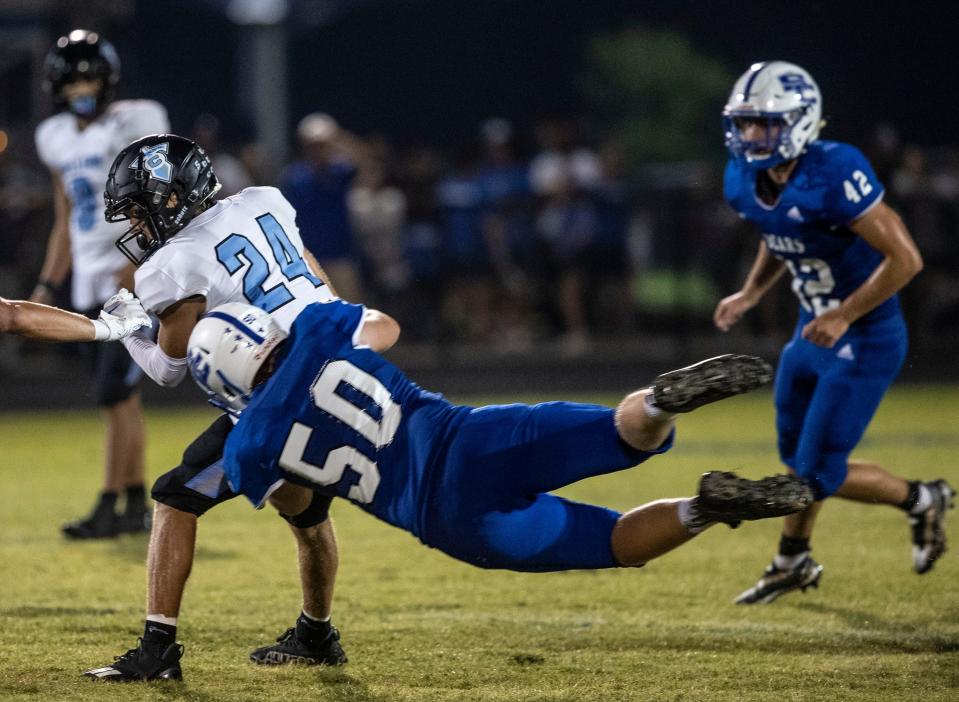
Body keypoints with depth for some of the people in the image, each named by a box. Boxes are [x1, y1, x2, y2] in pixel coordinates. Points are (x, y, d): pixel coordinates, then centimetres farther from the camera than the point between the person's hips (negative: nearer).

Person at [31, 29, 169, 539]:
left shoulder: (133, 125, -8)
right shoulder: (57, 139, 13)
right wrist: (47, 285, 15)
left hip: (136, 277, -7)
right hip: (90, 278, 7)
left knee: (114, 392, -12)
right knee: (121, 396, 9)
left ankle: (109, 506, -9)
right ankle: (137, 506, 14)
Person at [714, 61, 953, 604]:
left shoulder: (834, 176, -30)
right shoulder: (746, 181, -4)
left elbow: (906, 259, -27)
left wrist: (843, 316, -25)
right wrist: (751, 294, 7)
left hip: (865, 341, -8)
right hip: (813, 331, 8)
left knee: (818, 473, -7)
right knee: (795, 455, 22)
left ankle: (921, 502, 17)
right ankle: (794, 564, 42)